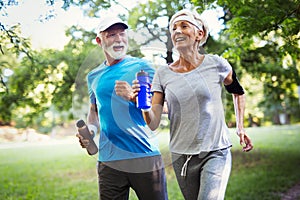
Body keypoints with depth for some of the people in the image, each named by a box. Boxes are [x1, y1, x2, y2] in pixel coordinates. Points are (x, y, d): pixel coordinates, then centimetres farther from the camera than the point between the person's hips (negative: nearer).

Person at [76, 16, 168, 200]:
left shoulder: (142, 67, 2)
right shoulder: (94, 76, 14)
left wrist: (133, 96, -21)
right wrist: (91, 129, 4)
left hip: (146, 157, -3)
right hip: (108, 162, 3)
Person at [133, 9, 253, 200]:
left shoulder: (216, 64, -5)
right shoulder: (163, 73, -1)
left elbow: (238, 92, 15)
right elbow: (153, 124, -7)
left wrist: (240, 127, 7)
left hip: (215, 153, -3)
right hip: (181, 156, 3)